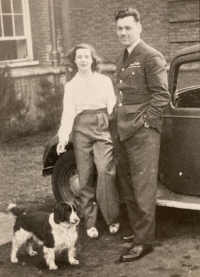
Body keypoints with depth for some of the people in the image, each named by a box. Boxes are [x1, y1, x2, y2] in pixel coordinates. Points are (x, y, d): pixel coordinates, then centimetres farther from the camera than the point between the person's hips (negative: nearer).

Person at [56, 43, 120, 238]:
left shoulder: (104, 81, 11)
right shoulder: (70, 86, 13)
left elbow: (112, 107, 7)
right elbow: (68, 112, 4)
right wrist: (63, 137, -9)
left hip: (102, 128, -1)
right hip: (81, 129, 1)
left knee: (106, 172, -17)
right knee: (85, 177, 1)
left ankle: (112, 219, -4)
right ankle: (90, 224, 10)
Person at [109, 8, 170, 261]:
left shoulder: (151, 57, -8)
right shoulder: (121, 59, 17)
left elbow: (161, 95, -13)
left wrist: (142, 122, -16)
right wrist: (115, 122, 14)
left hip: (142, 133, -8)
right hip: (121, 132, 8)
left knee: (142, 188, -4)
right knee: (128, 187, 15)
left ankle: (144, 241, 2)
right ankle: (137, 229, 28)